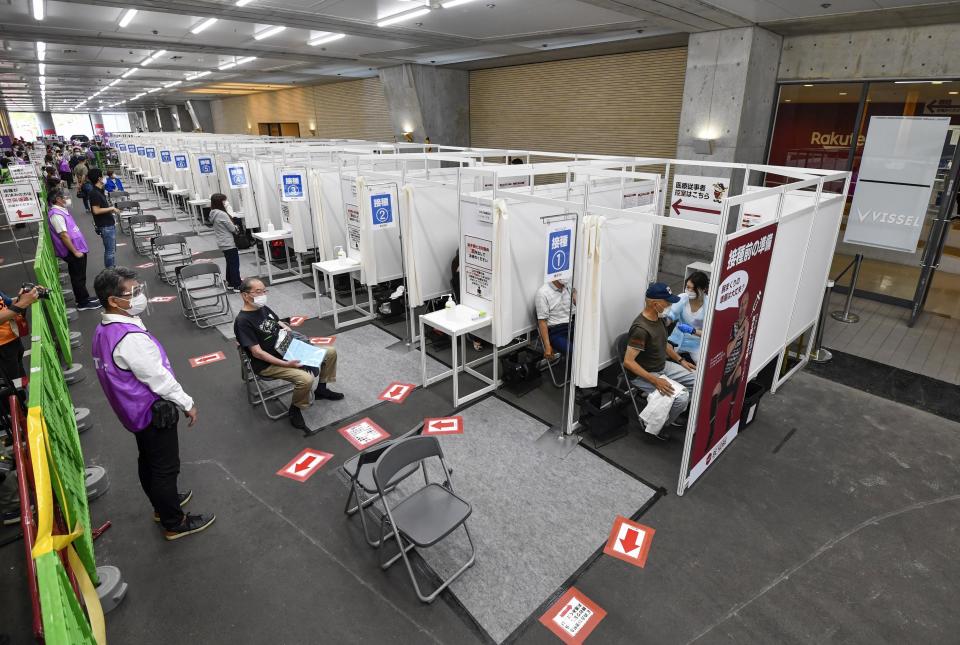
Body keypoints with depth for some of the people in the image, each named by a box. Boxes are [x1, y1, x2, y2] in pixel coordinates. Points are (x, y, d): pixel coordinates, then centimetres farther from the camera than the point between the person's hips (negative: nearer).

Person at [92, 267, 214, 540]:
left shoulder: (103, 330, 0)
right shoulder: (130, 337, -32)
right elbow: (158, 378, -26)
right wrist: (187, 404, -13)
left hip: (133, 409, 10)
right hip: (154, 412, -10)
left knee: (148, 461, 25)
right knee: (166, 468, 6)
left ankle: (162, 504, 46)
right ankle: (174, 524, 23)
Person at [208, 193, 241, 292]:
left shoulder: (213, 214, 9)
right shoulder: (222, 214, -20)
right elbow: (232, 228, -15)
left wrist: (234, 227, 0)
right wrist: (237, 228, 5)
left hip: (223, 243, 9)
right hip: (229, 244, -9)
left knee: (230, 264, 18)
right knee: (235, 264, -4)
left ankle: (230, 284, 25)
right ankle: (237, 286, -2)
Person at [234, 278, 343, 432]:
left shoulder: (264, 308, 6)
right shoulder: (243, 321, -19)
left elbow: (279, 323, 23)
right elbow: (257, 352, -22)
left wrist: (288, 329, 0)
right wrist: (286, 364, -25)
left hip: (287, 351, 9)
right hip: (267, 364, -9)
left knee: (330, 352, 4)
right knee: (305, 379, -33)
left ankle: (321, 389, 24)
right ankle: (295, 412, -6)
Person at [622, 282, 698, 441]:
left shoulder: (660, 318, -1)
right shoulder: (641, 328, -29)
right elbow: (628, 362, -30)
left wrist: (681, 360, 12)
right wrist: (655, 380, -32)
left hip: (664, 366, 9)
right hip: (644, 374, -9)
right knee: (681, 397, -24)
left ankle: (673, 412, 21)